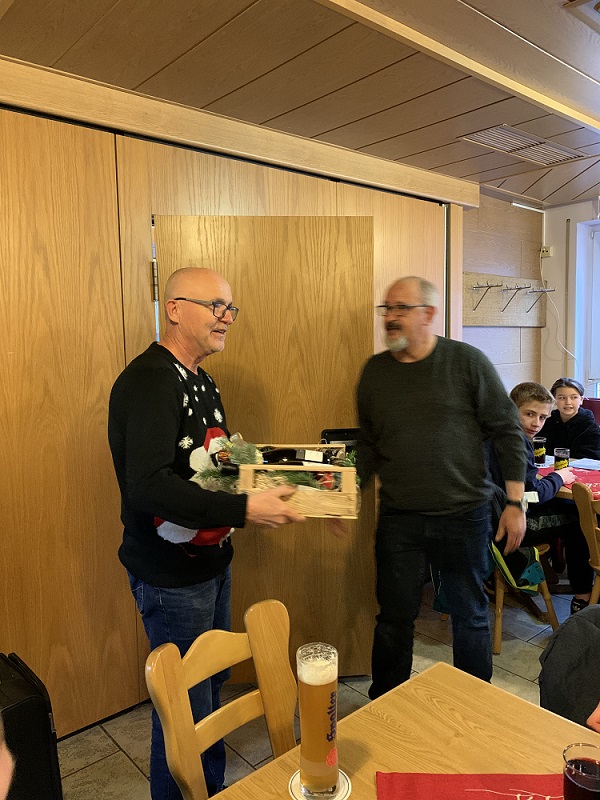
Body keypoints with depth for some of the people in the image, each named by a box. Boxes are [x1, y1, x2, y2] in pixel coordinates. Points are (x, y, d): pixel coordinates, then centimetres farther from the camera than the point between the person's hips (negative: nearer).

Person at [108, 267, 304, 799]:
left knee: (214, 683, 24)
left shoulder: (201, 381, 10)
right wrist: (244, 510, -35)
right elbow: (148, 486, -33)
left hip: (212, 562, 10)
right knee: (187, 705, 7)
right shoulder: (149, 382, -22)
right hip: (171, 575, -9)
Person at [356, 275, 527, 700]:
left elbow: (508, 431, -4)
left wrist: (515, 503, -7)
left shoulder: (467, 361, -7)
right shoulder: (374, 370, 3)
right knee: (394, 620, 13)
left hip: (464, 517, -2)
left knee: (471, 618, 15)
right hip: (397, 520, 2)